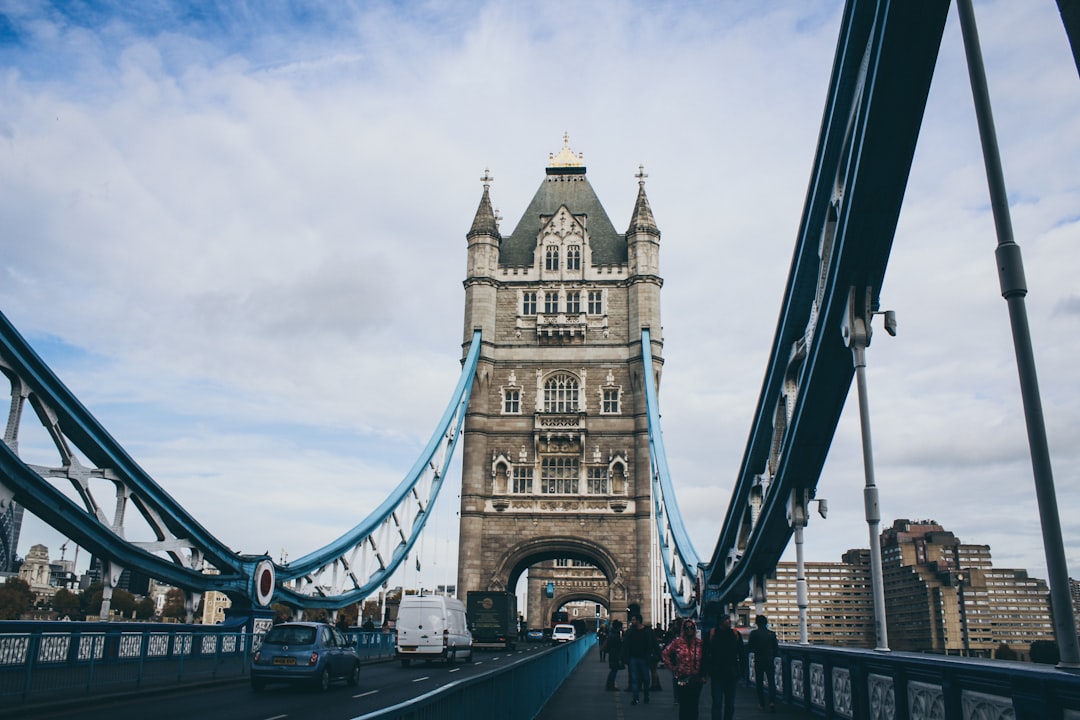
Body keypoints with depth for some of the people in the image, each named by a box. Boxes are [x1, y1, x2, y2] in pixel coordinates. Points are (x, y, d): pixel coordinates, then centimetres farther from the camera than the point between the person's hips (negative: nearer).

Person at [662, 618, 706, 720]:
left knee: (694, 706, 6)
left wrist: (703, 675, 1)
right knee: (683, 705, 2)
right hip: (681, 679, -1)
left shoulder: (699, 643, 2)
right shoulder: (677, 642, -3)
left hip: (696, 680, 1)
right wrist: (672, 667, 0)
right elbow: (665, 654, 4)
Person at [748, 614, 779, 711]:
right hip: (770, 661, 1)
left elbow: (750, 648, -5)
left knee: (759, 682, 11)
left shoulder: (754, 634, -9)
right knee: (771, 681, 8)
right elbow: (776, 649, 1)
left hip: (758, 661, -1)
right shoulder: (772, 634, -4)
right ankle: (772, 701, -10)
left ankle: (762, 704, 13)